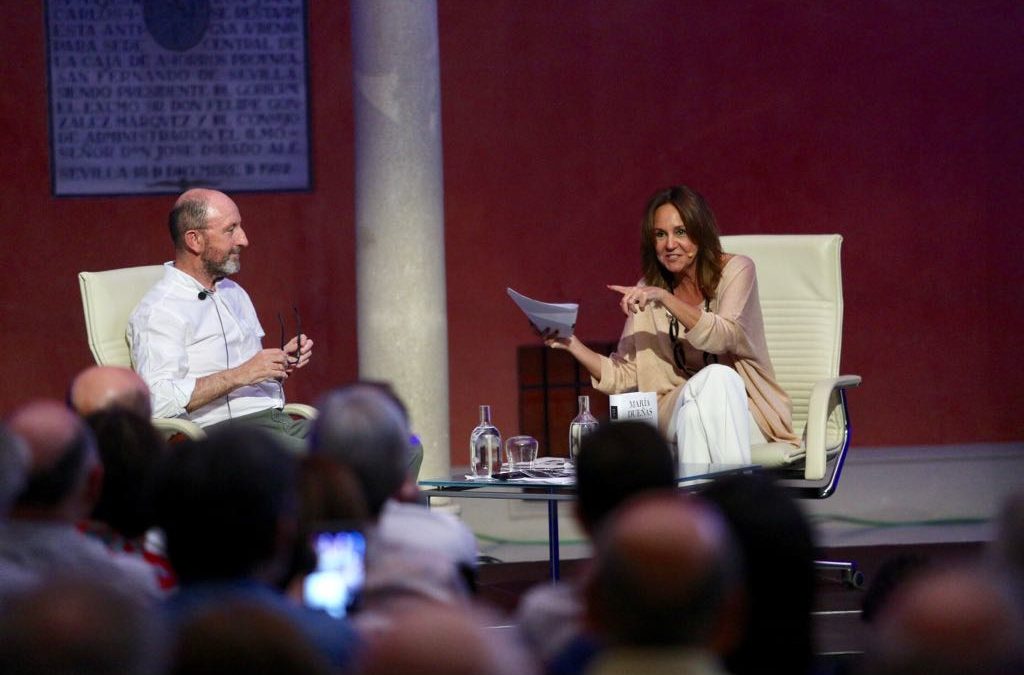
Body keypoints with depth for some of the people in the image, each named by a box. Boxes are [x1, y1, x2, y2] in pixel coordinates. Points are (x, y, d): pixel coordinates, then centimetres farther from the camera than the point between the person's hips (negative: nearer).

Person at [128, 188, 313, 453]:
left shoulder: (234, 293, 24)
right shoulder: (159, 310, -5)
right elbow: (158, 401, -19)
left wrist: (281, 362, 11)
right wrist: (240, 375, -17)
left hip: (278, 421, 8)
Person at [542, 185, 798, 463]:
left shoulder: (735, 270, 0)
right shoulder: (649, 290, 10)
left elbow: (723, 337, -19)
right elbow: (623, 377, 5)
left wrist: (665, 298, -28)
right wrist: (573, 346, -10)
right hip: (678, 407, 2)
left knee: (719, 377, -36)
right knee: (710, 378, -33)